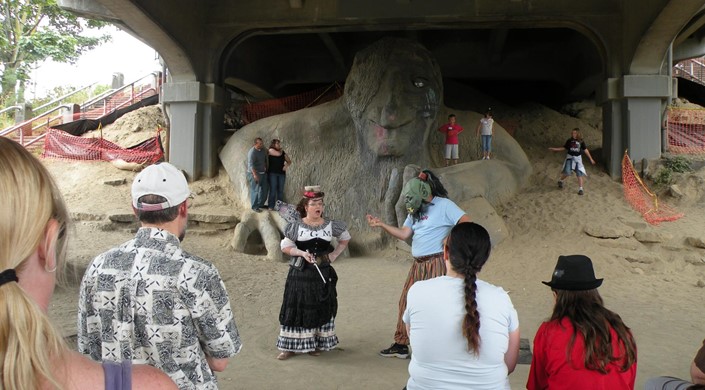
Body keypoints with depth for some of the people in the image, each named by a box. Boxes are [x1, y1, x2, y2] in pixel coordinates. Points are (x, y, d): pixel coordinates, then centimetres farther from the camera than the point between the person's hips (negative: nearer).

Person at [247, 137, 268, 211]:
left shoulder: (263, 149, 5)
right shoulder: (252, 152, -20)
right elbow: (251, 164, -25)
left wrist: (265, 167, 17)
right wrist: (255, 175, -31)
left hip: (263, 173, 8)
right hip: (254, 173, -8)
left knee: (264, 189, 12)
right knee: (255, 190, -2)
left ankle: (261, 204, 27)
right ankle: (254, 206, 8)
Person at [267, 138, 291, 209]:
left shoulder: (283, 152, 14)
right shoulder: (271, 150, 1)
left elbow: (289, 161, 17)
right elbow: (278, 154, -16)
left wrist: (286, 166, -3)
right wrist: (280, 150, 5)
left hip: (281, 173, 4)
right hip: (272, 173, -4)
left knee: (280, 190, 5)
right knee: (273, 190, -5)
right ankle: (271, 206, 0)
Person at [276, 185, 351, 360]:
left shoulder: (330, 225, 0)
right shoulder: (296, 226, -4)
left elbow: (345, 239, 15)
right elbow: (285, 246, 0)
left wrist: (333, 255, 3)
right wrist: (301, 253, -16)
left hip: (322, 273, 2)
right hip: (300, 273, -1)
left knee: (321, 309, 8)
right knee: (296, 308, 1)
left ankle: (318, 343, 23)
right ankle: (291, 346, 9)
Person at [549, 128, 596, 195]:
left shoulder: (581, 141, -1)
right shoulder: (569, 141, -1)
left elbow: (585, 150, 4)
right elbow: (563, 148, 8)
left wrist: (591, 159, 5)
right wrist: (554, 149, 2)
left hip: (578, 158, 1)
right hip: (570, 157, -1)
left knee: (579, 174, -2)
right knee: (567, 172, -17)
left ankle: (580, 189, 6)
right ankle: (560, 181, 13)